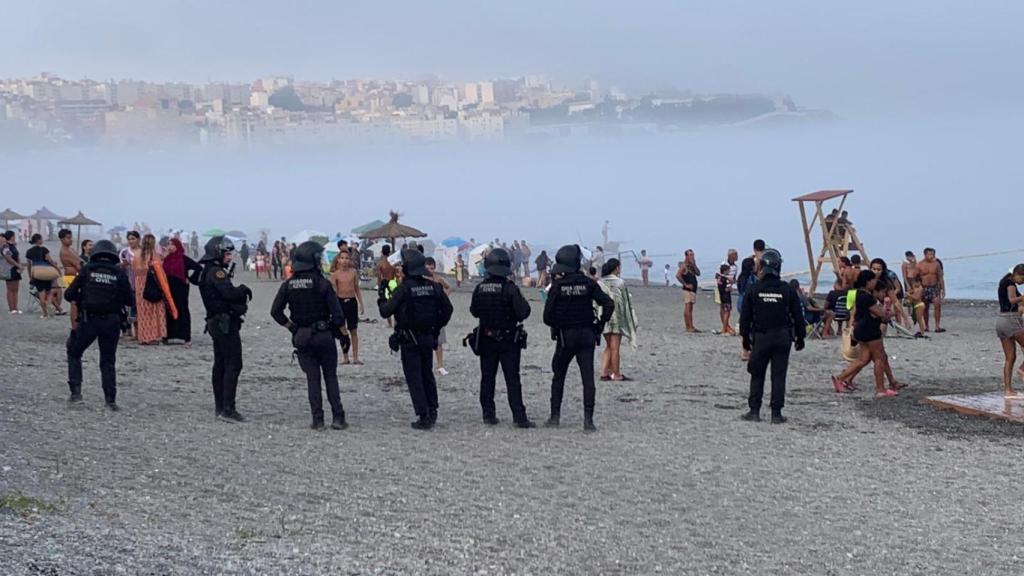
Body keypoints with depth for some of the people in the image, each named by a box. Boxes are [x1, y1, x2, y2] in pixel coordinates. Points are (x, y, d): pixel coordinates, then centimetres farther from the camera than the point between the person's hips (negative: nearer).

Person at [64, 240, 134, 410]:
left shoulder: (87, 270, 0)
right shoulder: (119, 273, 1)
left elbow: (69, 295, -1)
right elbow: (129, 300, 2)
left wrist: (79, 298, 20)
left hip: (88, 320, -1)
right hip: (111, 322, 1)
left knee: (74, 353, 19)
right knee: (108, 361, 13)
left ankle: (76, 391, 6)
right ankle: (110, 399, 5)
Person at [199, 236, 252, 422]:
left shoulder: (207, 272, 17)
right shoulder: (216, 272, -14)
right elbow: (229, 293, -25)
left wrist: (240, 292, -2)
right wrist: (244, 289, -7)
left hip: (215, 323, 11)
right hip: (226, 323, -11)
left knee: (220, 365, 13)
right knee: (233, 365, -11)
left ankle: (220, 407, 18)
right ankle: (228, 409, -14)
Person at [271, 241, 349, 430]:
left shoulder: (288, 285, 0)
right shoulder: (322, 283, -12)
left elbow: (275, 311, 0)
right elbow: (337, 313, -13)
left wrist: (291, 326, 10)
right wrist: (342, 333, 2)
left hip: (301, 337, 3)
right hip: (323, 336, -3)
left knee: (312, 378, 9)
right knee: (331, 377, 8)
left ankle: (317, 419, 5)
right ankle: (338, 417, 4)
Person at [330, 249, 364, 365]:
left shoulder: (354, 272, 2)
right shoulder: (335, 274, -3)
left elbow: (357, 289, 8)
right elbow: (333, 291, -3)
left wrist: (361, 304, 7)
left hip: (352, 301, 1)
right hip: (340, 302, -1)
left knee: (353, 331, 3)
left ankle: (355, 357, 6)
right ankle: (345, 356, 15)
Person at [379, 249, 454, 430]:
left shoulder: (403, 289, -15)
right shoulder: (433, 287, 1)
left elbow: (386, 312, -14)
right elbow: (447, 309, 7)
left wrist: (382, 301, 8)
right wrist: (437, 327, 18)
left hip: (409, 339, -5)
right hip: (428, 338, 5)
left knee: (414, 378, 0)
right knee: (427, 375, 19)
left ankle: (423, 417, -3)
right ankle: (432, 412, 22)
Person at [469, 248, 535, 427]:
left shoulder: (480, 288, -2)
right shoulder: (509, 288, -15)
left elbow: (474, 311, 10)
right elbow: (522, 312, -16)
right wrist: (524, 303, 3)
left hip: (486, 338, 3)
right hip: (508, 340, -3)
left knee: (487, 378, 13)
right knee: (512, 379, -2)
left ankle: (488, 414, 14)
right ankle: (519, 417, -5)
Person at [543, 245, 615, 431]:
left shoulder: (557, 286, -9)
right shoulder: (588, 284, -3)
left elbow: (548, 316, -9)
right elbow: (608, 304, -7)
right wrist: (600, 325, 4)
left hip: (565, 337, -1)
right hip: (587, 336, 1)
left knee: (558, 376, 15)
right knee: (588, 378, 0)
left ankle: (555, 416, 17)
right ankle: (588, 419, -7)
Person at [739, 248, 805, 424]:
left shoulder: (753, 289, -4)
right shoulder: (787, 289, -4)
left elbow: (745, 316, 0)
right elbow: (798, 315, 1)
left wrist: (745, 337, 10)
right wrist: (800, 337, 12)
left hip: (760, 337, 0)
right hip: (783, 337, 0)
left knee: (757, 375, 10)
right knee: (779, 376, 3)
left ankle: (754, 411, 7)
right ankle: (776, 413, 3)